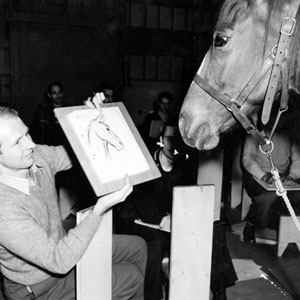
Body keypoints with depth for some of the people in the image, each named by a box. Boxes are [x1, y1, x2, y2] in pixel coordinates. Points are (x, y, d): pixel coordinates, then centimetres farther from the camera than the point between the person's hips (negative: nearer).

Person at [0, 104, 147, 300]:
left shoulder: (37, 156, -15)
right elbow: (59, 262, -36)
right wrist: (100, 209, -41)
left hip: (61, 244, 7)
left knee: (137, 246, 14)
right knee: (131, 277, -1)